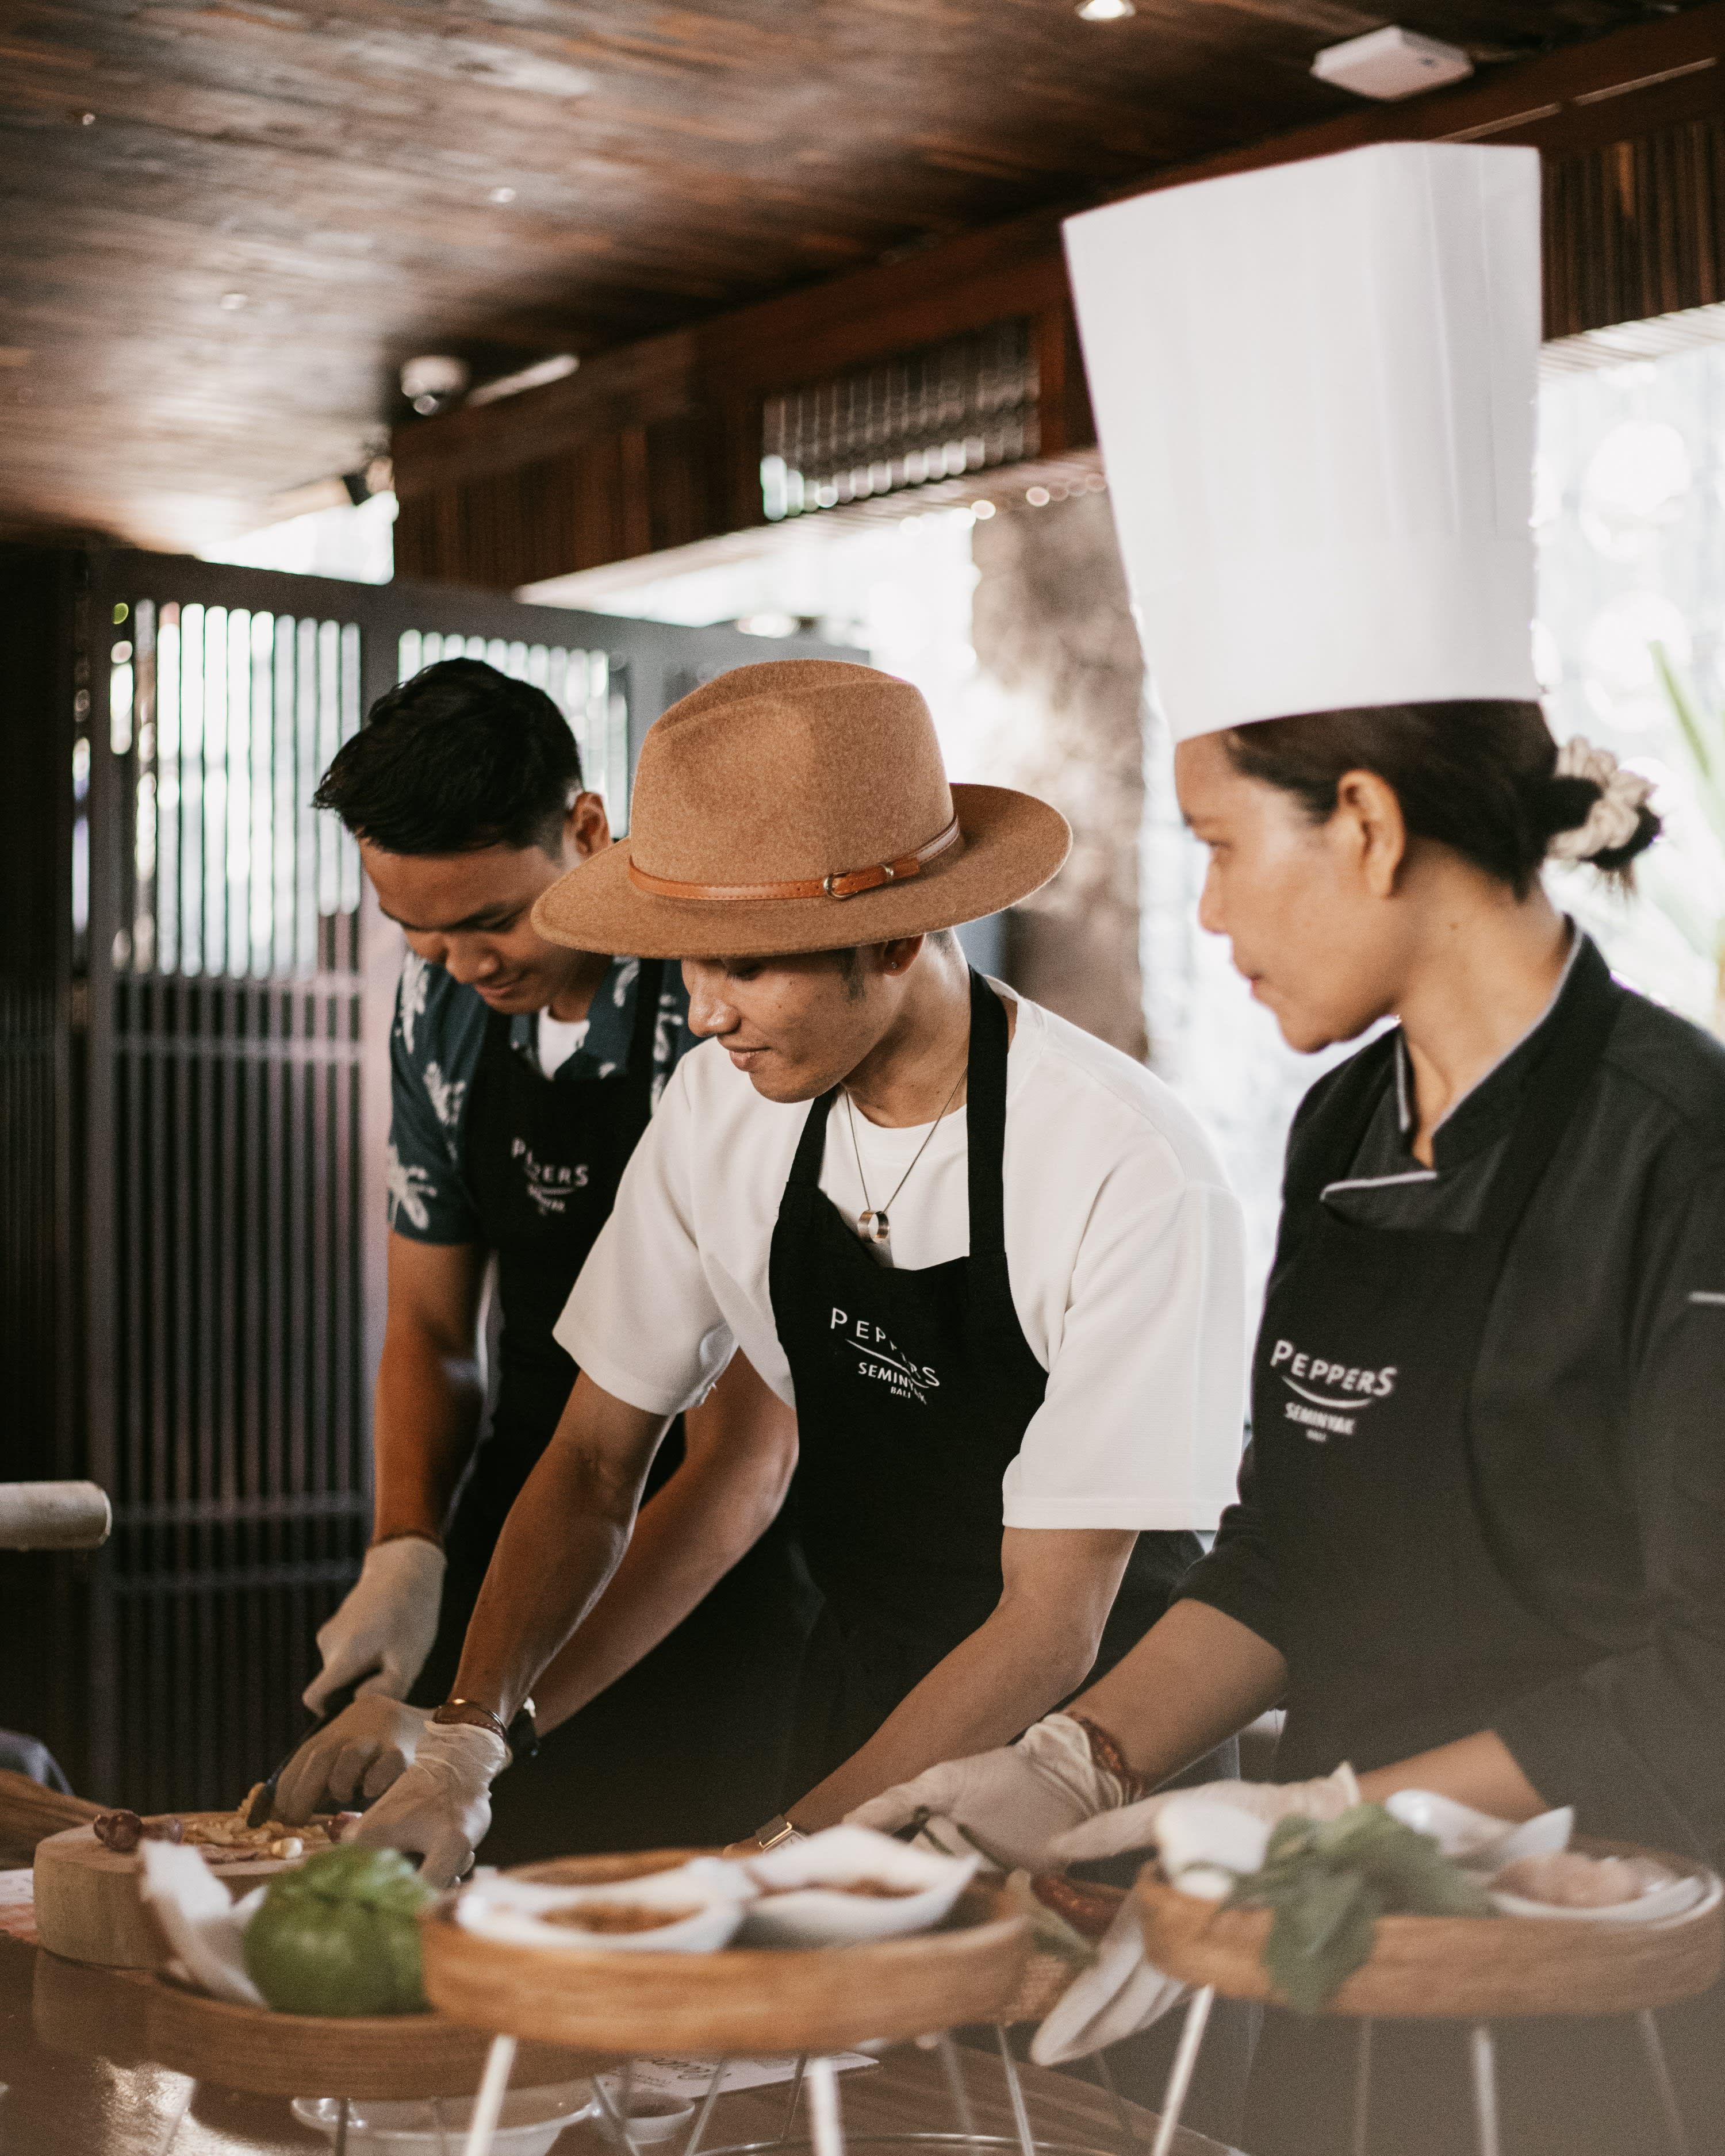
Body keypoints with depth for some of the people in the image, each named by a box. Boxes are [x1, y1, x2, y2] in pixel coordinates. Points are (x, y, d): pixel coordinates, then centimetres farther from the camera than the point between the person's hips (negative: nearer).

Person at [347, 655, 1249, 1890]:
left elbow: (1051, 1624, -22)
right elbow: (596, 1465, -1)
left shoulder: (1132, 1178, -25)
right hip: (861, 1689, 4)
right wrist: (462, 1745, -15)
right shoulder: (722, 1108, -8)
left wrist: (780, 1860, -28)